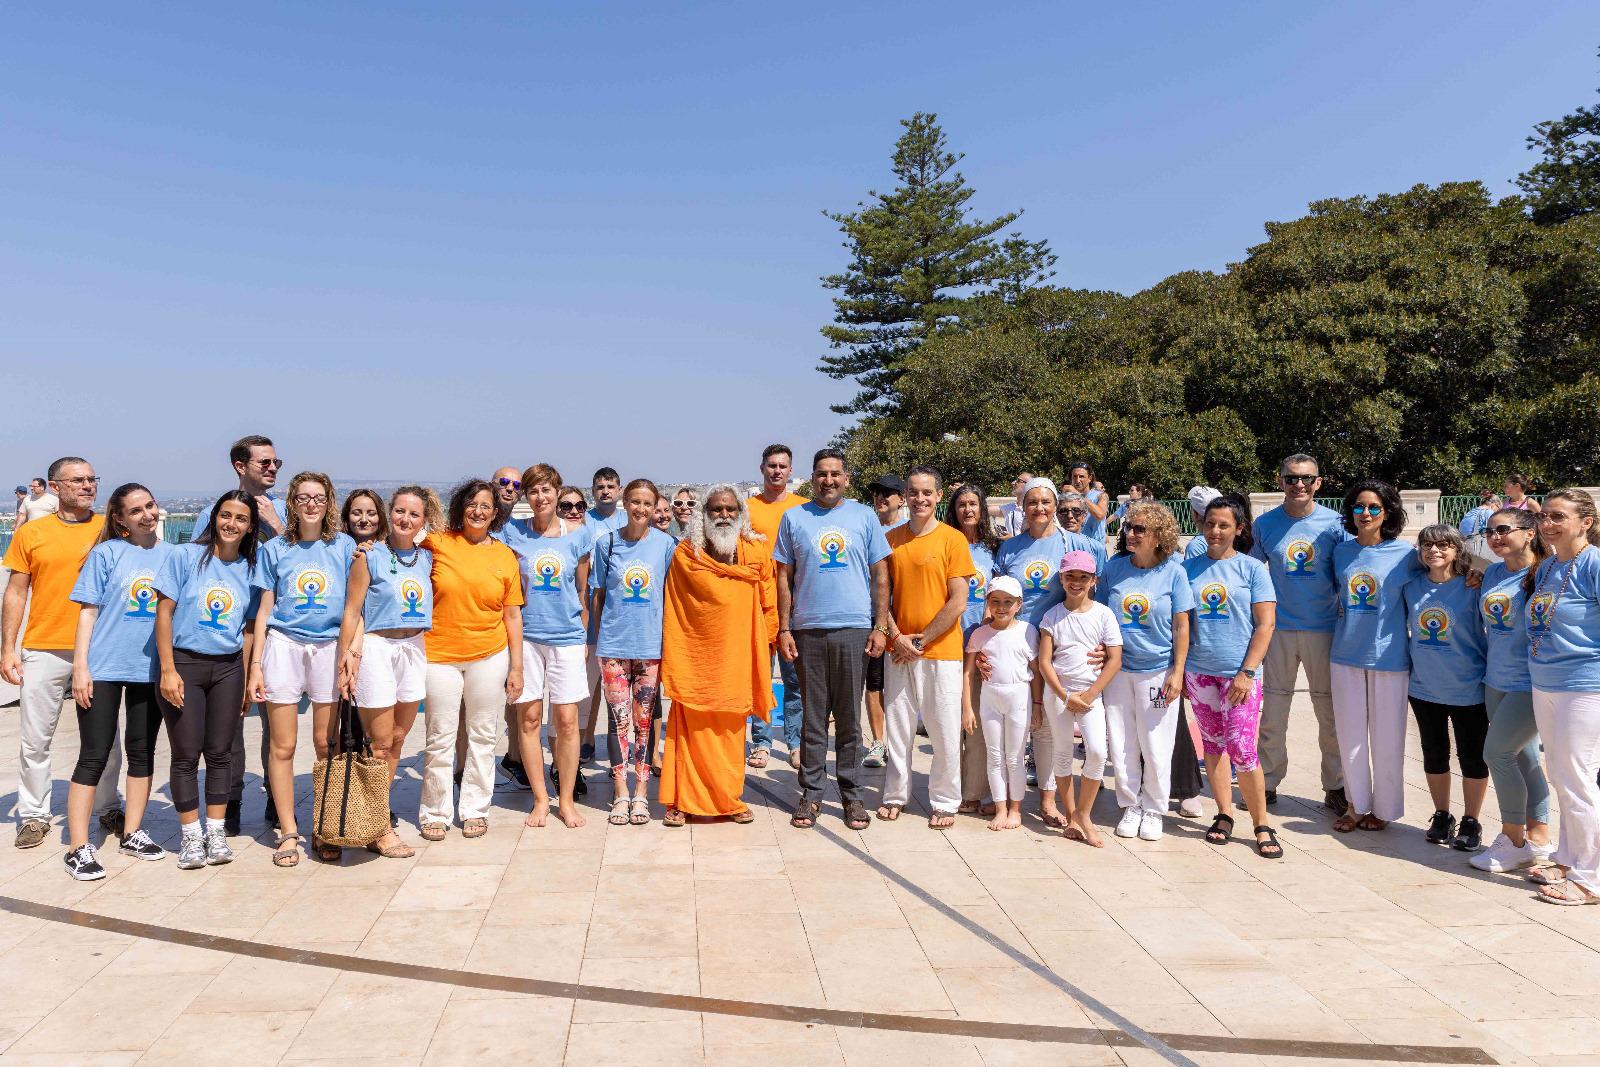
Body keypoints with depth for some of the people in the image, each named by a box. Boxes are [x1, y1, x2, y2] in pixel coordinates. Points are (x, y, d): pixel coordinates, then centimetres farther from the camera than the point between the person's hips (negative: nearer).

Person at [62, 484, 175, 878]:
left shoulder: (172, 554, 6)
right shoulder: (106, 553, -3)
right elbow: (88, 611, -4)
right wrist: (80, 666, -10)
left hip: (151, 669, 4)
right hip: (104, 668, -3)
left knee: (142, 752, 11)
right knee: (94, 756, -2)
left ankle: (132, 834, 23)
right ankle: (78, 848, 3)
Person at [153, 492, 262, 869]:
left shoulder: (250, 568, 7)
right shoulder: (185, 556, -4)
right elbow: (164, 613, -6)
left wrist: (245, 677, 6)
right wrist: (168, 671, -11)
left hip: (228, 668, 3)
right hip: (184, 662, -3)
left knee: (220, 753, 8)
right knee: (186, 754, 2)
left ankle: (216, 832, 18)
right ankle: (191, 835, 14)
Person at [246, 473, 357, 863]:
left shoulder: (344, 546, 6)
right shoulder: (275, 548, 7)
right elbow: (264, 610, 8)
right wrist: (255, 665, 3)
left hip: (330, 647, 0)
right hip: (284, 645, 0)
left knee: (327, 744, 2)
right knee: (282, 747, 2)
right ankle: (288, 831, 13)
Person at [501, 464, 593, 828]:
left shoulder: (578, 533, 2)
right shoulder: (514, 532, 1)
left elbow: (583, 590, 8)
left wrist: (584, 634, 10)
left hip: (566, 637, 0)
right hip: (525, 634, 0)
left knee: (567, 720, 1)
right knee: (529, 719, 4)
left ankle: (566, 799, 14)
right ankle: (540, 798, 18)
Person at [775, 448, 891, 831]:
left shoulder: (864, 516, 6)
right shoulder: (794, 518, 7)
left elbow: (880, 575, 6)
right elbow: (784, 577, 7)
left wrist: (880, 626, -1)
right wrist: (784, 629, 0)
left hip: (854, 629, 0)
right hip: (808, 630, 0)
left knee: (849, 718, 6)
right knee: (813, 717, 6)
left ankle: (851, 793, 17)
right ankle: (811, 793, 16)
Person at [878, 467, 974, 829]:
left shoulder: (953, 540, -5)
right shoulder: (891, 538, 6)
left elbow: (957, 603, -8)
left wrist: (920, 640, -10)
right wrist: (896, 636, -6)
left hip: (941, 651, -3)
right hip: (898, 650, 3)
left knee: (945, 731, 4)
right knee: (897, 727, 10)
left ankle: (944, 802, 18)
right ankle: (896, 795, 25)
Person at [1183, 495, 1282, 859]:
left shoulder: (1252, 568, -1)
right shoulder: (1189, 567, 6)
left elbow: (1266, 624, -4)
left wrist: (1247, 672, -12)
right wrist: (1179, 669, 5)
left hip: (1239, 674, -3)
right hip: (1199, 672, 3)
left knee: (1242, 751, -7)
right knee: (1212, 744, 10)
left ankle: (1261, 825, 7)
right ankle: (1224, 815, 23)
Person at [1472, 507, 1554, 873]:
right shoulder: (1492, 573, 7)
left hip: (1529, 682, -7)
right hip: (1497, 680, 7)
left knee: (1497, 753, -5)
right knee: (1524, 756, 12)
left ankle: (1513, 839, 11)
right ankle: (1538, 841, 22)